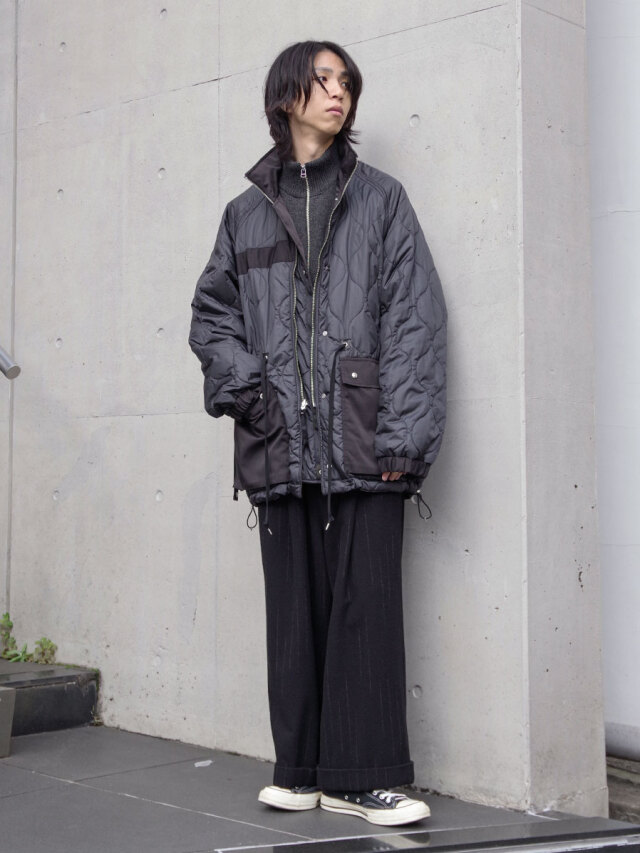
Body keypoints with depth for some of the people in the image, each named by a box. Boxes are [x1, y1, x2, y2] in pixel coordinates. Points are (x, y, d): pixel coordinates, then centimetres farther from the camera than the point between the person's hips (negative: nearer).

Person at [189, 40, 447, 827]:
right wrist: (246, 387, -2)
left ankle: (362, 775, 5)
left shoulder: (381, 200, 8)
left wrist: (405, 436, -10)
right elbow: (211, 314, 17)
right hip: (281, 445, 2)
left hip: (362, 444, -2)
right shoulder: (247, 213, 15)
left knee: (365, 607, -4)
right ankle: (301, 769, 18)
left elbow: (415, 319, 0)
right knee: (294, 609, 7)